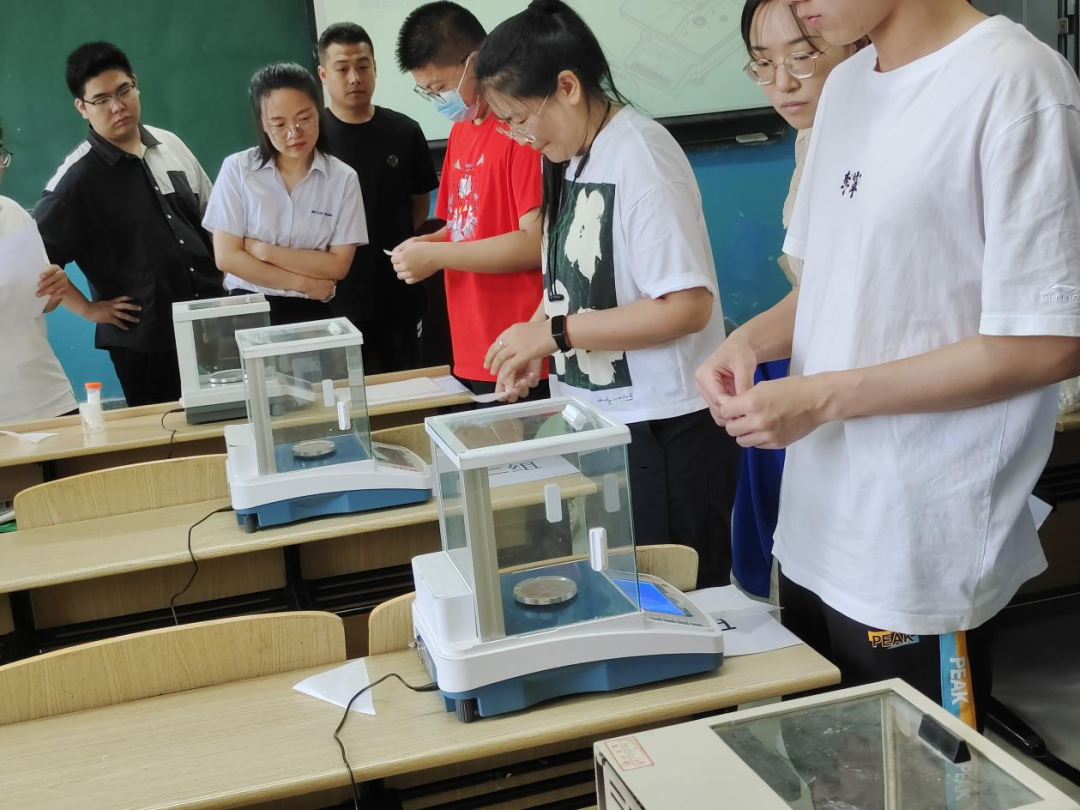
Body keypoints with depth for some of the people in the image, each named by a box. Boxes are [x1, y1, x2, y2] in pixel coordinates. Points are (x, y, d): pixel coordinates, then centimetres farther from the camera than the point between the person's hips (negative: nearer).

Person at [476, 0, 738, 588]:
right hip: (601, 421, 8)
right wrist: (534, 342, -3)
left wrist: (555, 332, -19)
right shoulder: (572, 157, 8)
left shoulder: (639, 156, -17)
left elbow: (687, 306, -23)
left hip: (664, 430, -8)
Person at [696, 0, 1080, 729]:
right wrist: (754, 339, -2)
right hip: (816, 533, 7)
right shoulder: (845, 87, 9)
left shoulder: (1013, 82, -16)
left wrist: (823, 397, -17)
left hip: (919, 559, -7)